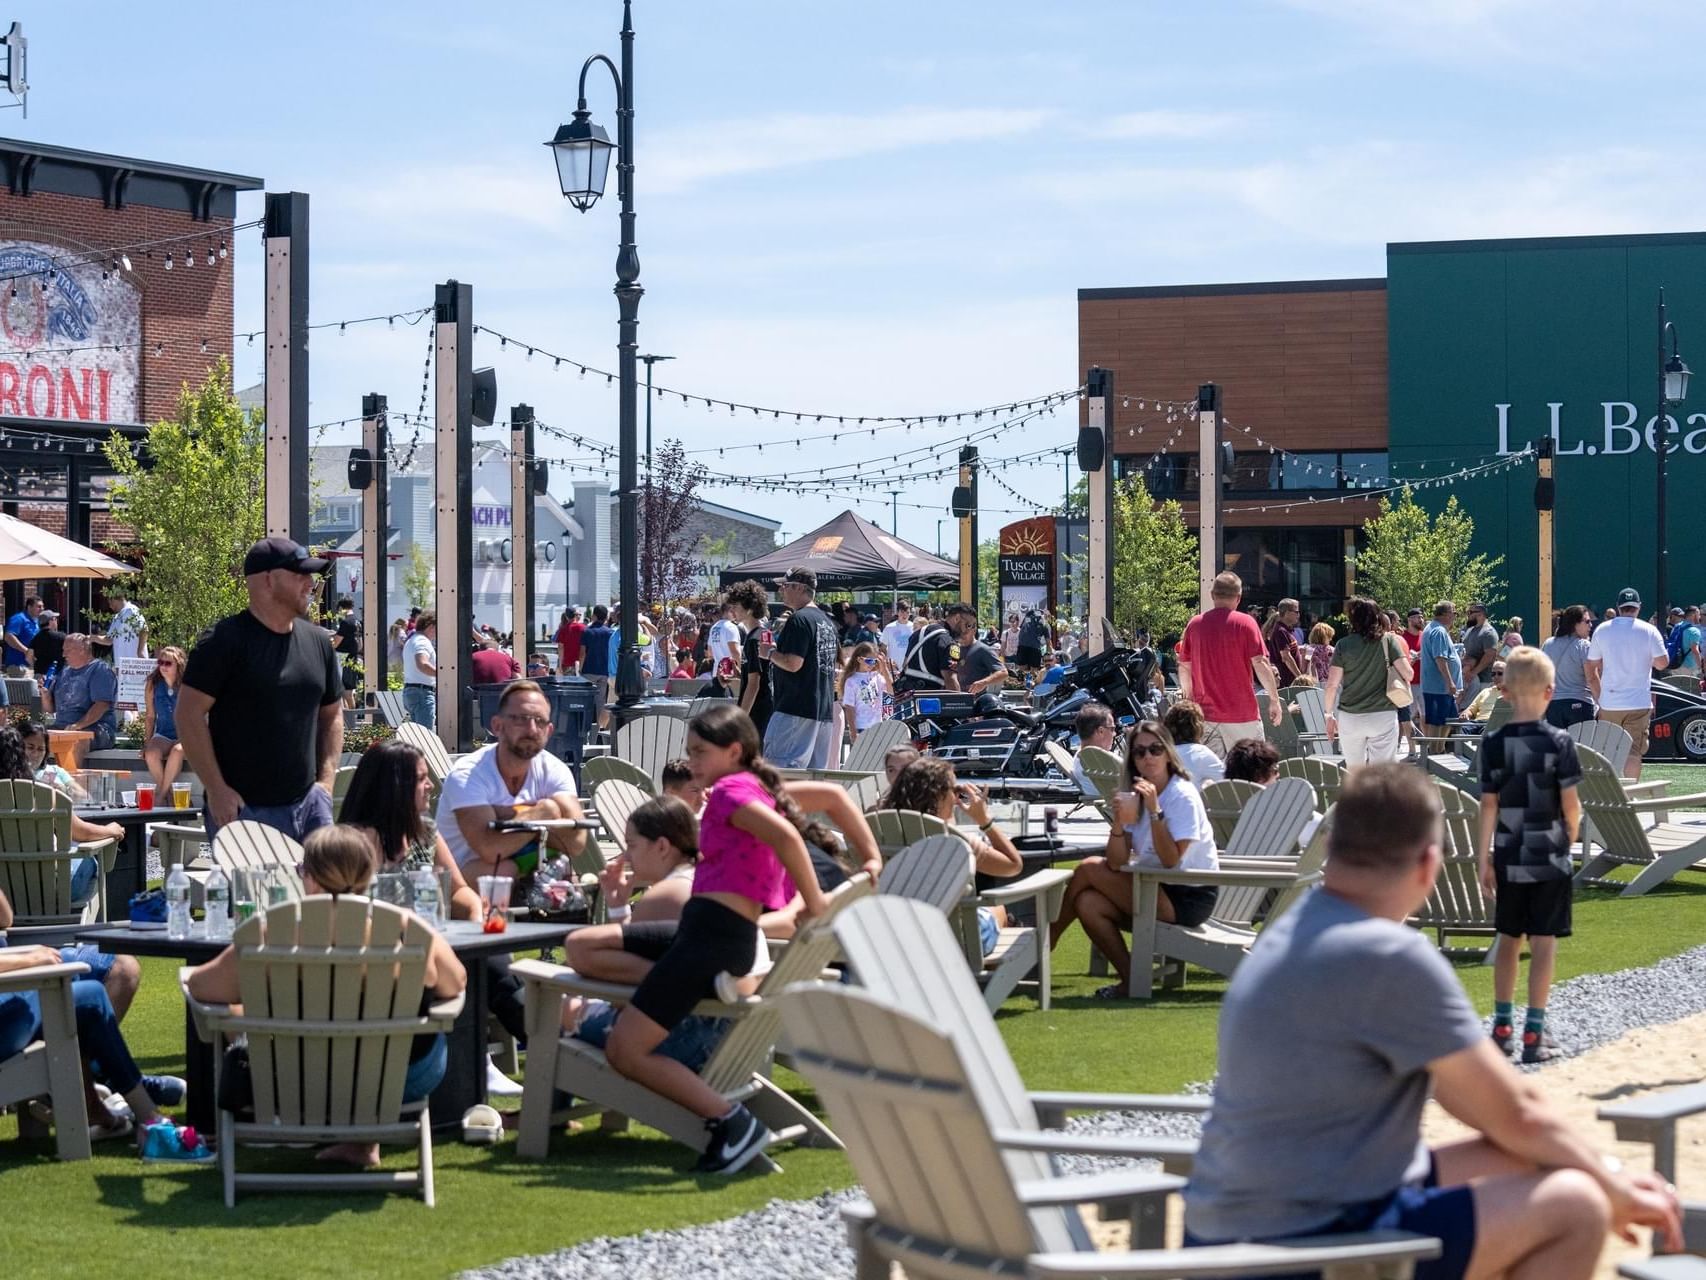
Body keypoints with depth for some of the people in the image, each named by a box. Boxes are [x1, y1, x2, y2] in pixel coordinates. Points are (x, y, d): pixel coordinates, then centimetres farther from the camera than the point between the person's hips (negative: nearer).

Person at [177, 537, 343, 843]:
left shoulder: (317, 642, 11)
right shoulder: (225, 642, -8)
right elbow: (189, 714, -11)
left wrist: (325, 780, 8)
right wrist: (217, 791, -14)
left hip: (308, 805, 6)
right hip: (243, 809, -6)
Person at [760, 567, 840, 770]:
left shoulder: (799, 620, -13)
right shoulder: (827, 621, 17)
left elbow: (793, 663, -21)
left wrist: (770, 653, -4)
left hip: (796, 708, -10)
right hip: (824, 711, 10)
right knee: (816, 770, 8)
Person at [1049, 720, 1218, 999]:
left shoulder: (1183, 796, -12)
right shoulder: (1135, 797, 8)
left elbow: (1171, 860, -22)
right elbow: (1117, 863, -3)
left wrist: (1154, 810, -26)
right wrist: (1119, 821, -21)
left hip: (1189, 899, -7)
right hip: (1157, 892, 7)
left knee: (1088, 869, -13)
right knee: (1088, 905, -16)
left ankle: (1048, 941, 7)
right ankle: (1130, 979, -4)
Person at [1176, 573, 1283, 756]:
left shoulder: (1195, 624, 4)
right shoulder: (1245, 623, -6)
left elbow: (1184, 667, 11)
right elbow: (1260, 664, -11)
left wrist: (1188, 695, 26)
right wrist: (1274, 699, -3)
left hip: (1206, 713, 3)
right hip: (1241, 712, -3)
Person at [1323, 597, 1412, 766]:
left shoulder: (1343, 645, 0)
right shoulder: (1389, 641, -1)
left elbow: (1332, 685, -1)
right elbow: (1407, 673, -8)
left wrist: (1329, 714, 10)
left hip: (1350, 718, 1)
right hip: (1383, 717, -1)